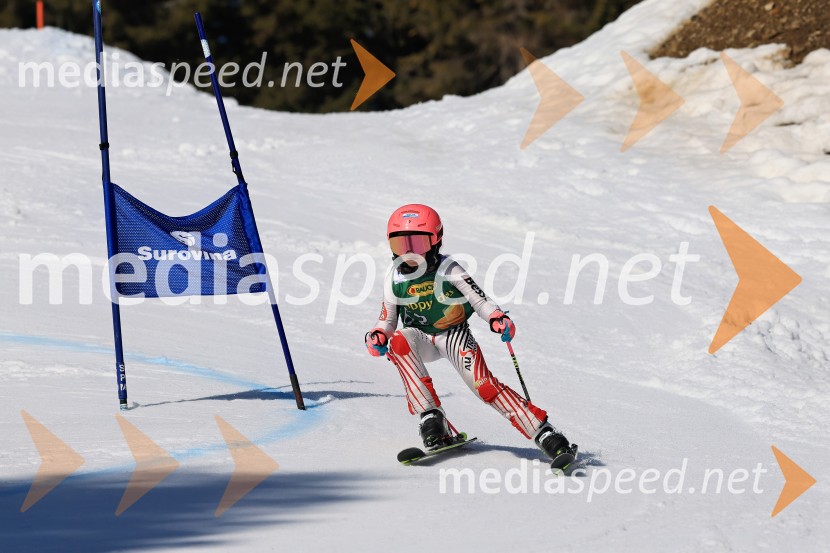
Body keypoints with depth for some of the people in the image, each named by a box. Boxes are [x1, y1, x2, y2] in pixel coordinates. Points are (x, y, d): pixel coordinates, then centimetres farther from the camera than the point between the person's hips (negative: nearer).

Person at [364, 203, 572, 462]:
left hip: (454, 334, -2)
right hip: (421, 338, 2)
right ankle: (430, 417, -33)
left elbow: (479, 299, -15)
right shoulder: (395, 280, -5)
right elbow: (387, 320, 5)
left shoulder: (448, 270, -13)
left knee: (483, 384, -22)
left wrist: (497, 319, -35)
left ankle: (543, 432, -18)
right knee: (399, 341, -32)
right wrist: (378, 336, -17)